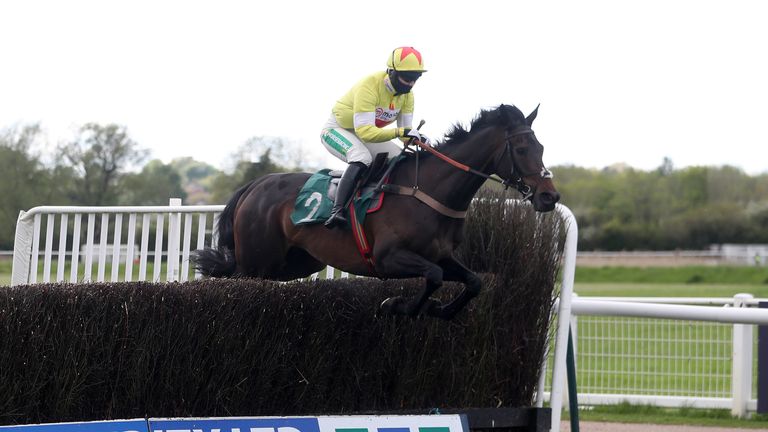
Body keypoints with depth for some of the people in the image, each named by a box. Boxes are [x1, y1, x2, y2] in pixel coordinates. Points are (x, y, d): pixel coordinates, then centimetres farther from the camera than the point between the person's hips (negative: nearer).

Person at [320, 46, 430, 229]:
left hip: (366, 132, 8)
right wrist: (399, 132, -49)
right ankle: (337, 211, -46)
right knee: (362, 158, -37)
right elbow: (364, 131, -40)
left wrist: (418, 138, -27)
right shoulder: (369, 87, -34)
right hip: (337, 130, -8)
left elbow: (405, 129, -3)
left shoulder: (406, 94, -9)